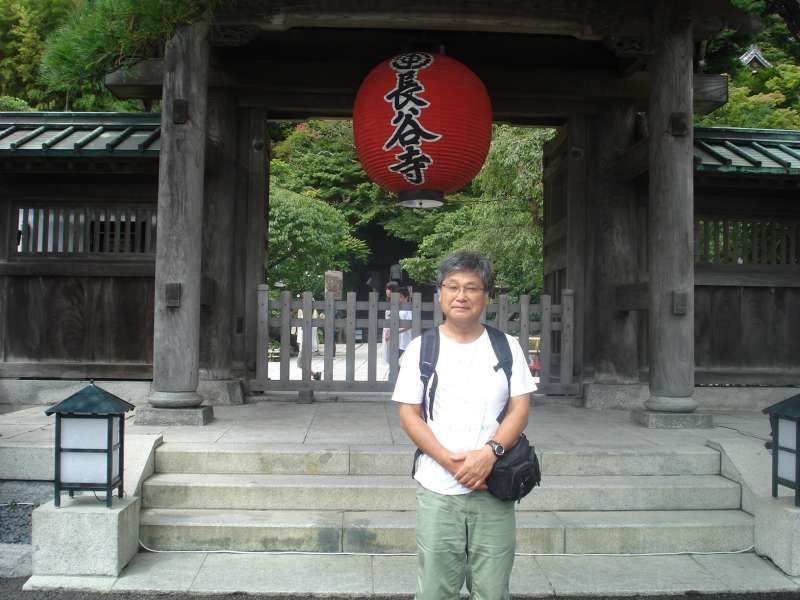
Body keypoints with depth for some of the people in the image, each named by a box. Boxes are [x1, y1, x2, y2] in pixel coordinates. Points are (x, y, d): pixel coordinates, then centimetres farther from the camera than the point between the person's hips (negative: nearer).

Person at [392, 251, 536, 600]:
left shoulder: (506, 347, 6)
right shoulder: (421, 349, 3)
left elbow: (520, 408, 2)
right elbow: (408, 414, -1)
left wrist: (490, 452, -16)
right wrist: (449, 461, -14)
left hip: (495, 489, 1)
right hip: (438, 490, -1)